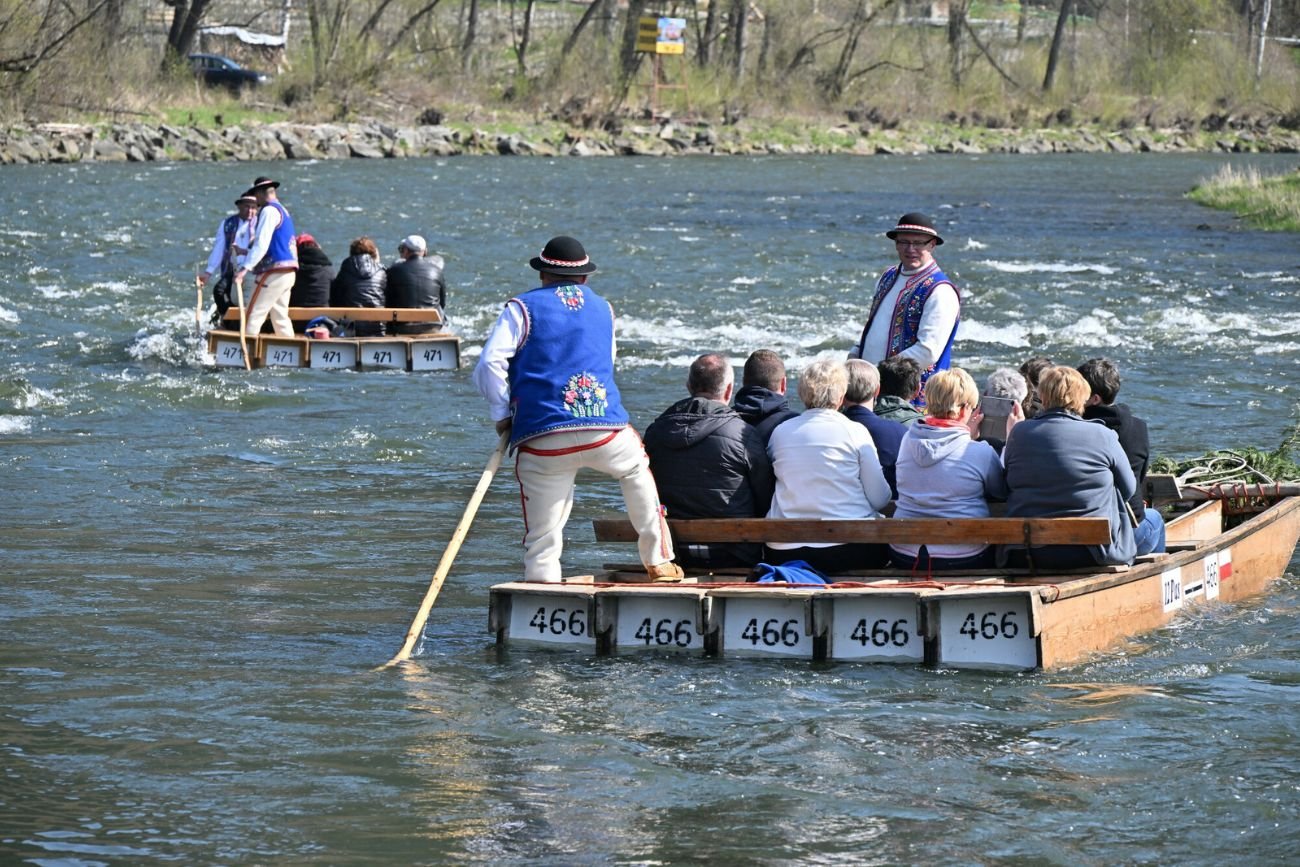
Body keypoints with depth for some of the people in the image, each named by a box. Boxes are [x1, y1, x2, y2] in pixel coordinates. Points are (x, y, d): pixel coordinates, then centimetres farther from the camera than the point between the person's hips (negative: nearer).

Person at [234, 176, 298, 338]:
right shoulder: (283, 211, 20)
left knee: (254, 315, -10)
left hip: (274, 273, -9)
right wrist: (247, 252, 32)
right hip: (288, 272, 9)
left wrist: (245, 268, -26)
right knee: (280, 317, 13)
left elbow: (262, 243, -21)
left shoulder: (269, 211, -10)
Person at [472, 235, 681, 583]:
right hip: (606, 432, 3)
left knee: (542, 540, 3)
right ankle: (657, 561, 36)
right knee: (638, 469, 34)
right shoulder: (603, 309, 21)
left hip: (542, 443, -3)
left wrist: (502, 414, 5)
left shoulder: (523, 308, 6)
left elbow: (489, 364, -5)